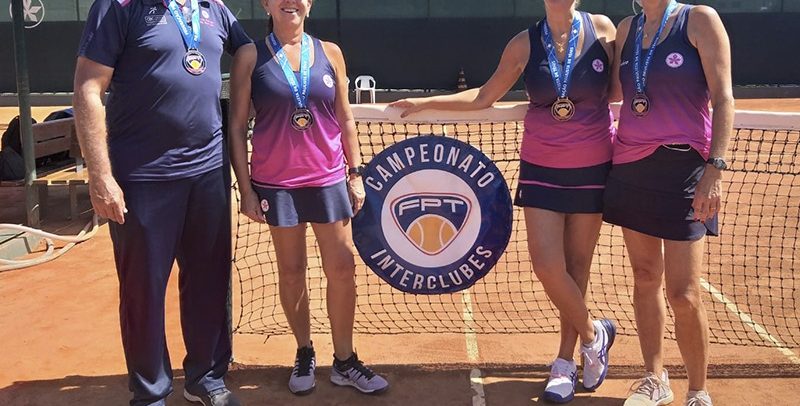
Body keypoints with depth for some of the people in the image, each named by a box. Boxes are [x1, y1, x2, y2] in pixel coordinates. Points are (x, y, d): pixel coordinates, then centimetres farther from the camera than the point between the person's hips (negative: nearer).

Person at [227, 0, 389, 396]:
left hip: (329, 179, 2)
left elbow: (345, 119, 9)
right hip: (276, 182, -2)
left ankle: (344, 362, 18)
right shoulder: (250, 57, -1)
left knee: (342, 269, 3)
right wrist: (246, 188, -6)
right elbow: (237, 127, -1)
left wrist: (355, 174, 6)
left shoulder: (329, 52, 5)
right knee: (291, 271, 9)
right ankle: (304, 355, 27)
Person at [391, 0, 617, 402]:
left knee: (576, 265, 5)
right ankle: (593, 335, 19)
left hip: (592, 168, -1)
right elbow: (482, 98, 9)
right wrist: (427, 102, 4)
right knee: (547, 265, -7)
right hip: (541, 168, 1)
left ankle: (566, 361, 22)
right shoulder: (524, 44, 0)